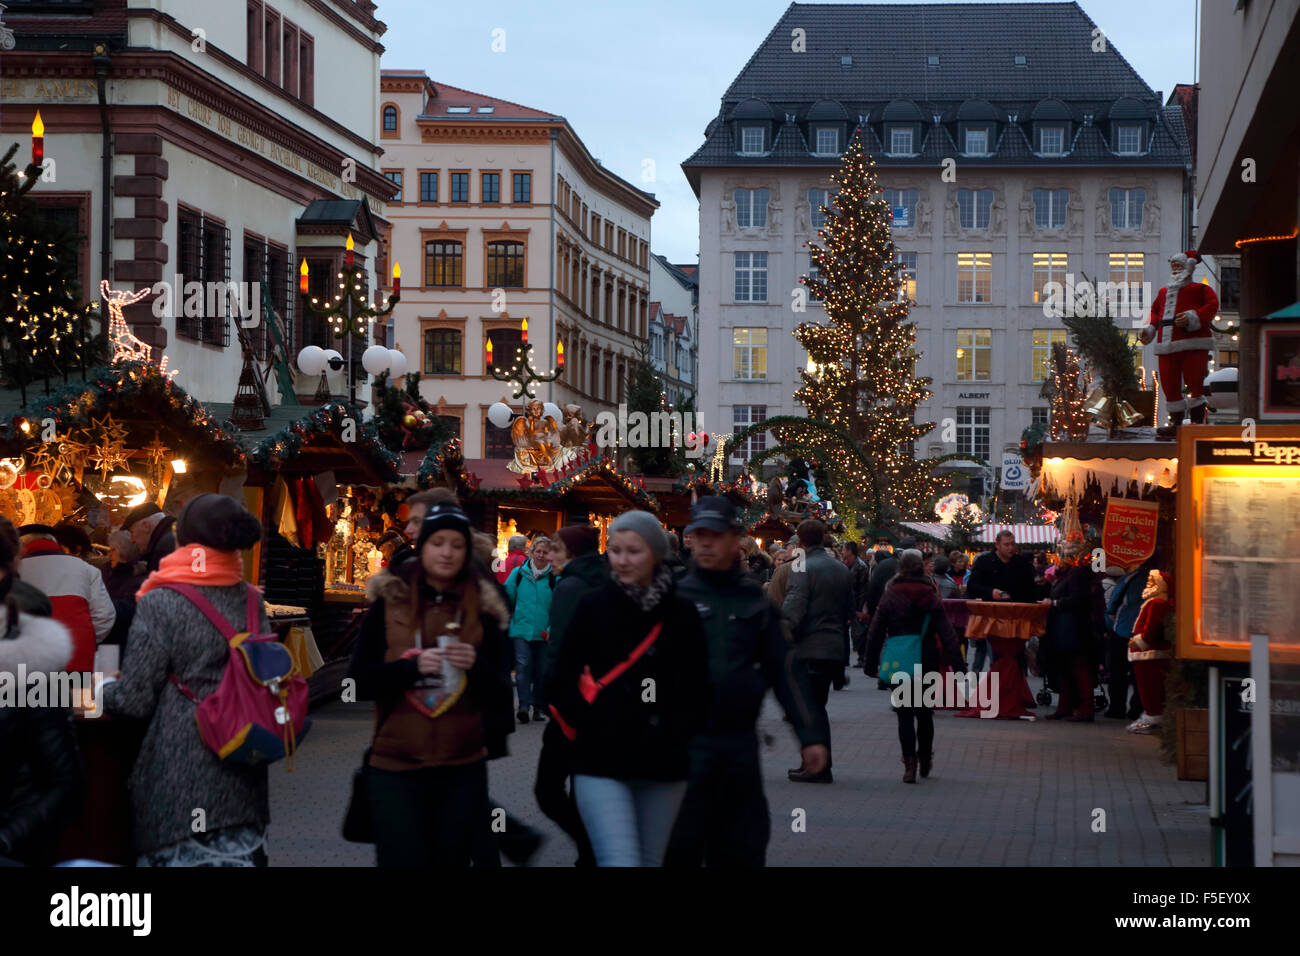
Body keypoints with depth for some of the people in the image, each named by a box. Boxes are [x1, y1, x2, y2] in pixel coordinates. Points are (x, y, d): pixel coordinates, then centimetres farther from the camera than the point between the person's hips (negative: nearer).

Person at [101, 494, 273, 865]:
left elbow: (135, 699, -8)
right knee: (239, 855, 10)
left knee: (181, 857, 2)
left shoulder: (160, 603, -10)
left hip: (179, 772, -5)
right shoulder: (251, 600, 5)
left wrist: (100, 690, 12)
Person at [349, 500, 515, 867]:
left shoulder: (483, 607, 6)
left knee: (453, 860, 6)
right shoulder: (389, 603, 2)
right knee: (403, 859, -7)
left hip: (463, 767, 2)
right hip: (395, 767, -1)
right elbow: (360, 682, -2)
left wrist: (476, 664, -15)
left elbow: (500, 691, 5)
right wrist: (412, 666, -17)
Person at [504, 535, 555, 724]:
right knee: (523, 666, -12)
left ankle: (539, 707, 20)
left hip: (544, 634, 0)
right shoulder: (518, 573, 3)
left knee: (541, 670, 8)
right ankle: (524, 706, -14)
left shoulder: (555, 578, -2)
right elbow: (507, 598, 10)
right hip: (521, 629, 0)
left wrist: (551, 629, -12)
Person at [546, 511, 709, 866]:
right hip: (602, 764, -3)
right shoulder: (592, 607, 1)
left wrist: (671, 735, -4)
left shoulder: (682, 614, 6)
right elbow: (562, 684, 1)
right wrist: (595, 728, -10)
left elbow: (696, 690, 10)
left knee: (649, 861, 10)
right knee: (620, 861, -15)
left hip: (663, 766, 3)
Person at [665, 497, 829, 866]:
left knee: (744, 848, 9)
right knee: (681, 848, -4)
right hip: (686, 741, -3)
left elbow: (782, 670, 11)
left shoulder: (755, 601, 8)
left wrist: (811, 735, 7)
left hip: (741, 743, 3)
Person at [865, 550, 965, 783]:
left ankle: (910, 764, -9)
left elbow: (875, 634, -3)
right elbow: (947, 635, -4)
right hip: (927, 663, 2)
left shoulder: (889, 597, -3)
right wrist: (958, 666, -3)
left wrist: (871, 664, 4)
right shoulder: (932, 598, -1)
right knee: (925, 713, 16)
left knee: (905, 715, 1)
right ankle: (925, 760, 27)